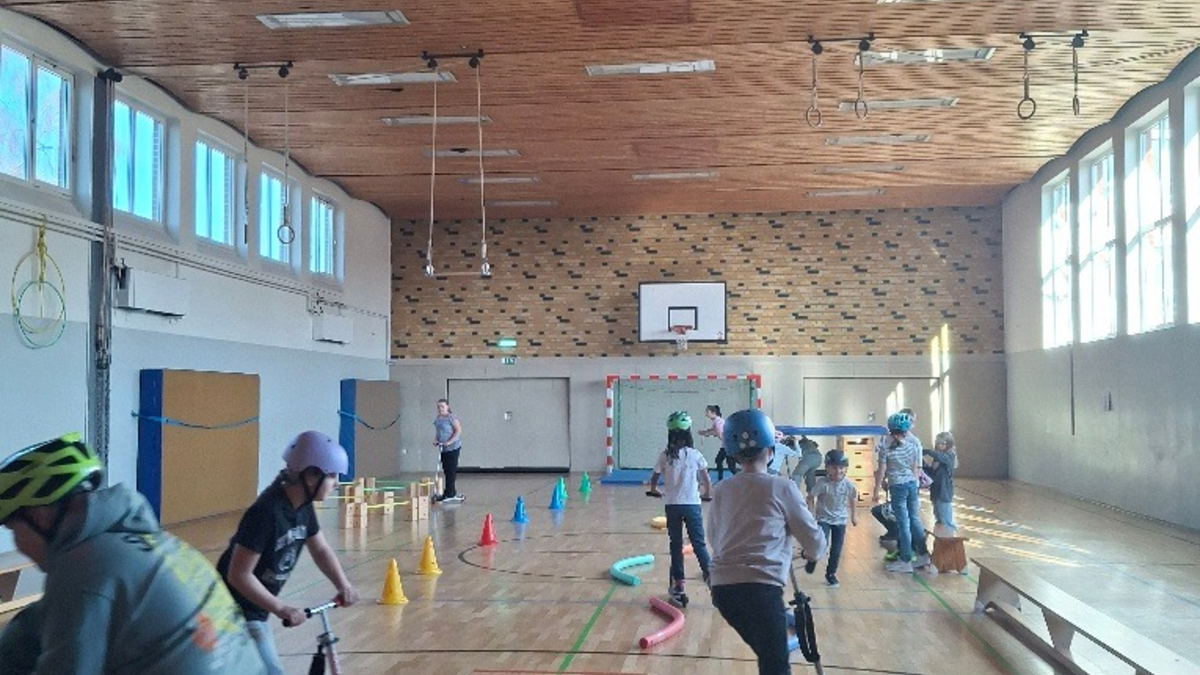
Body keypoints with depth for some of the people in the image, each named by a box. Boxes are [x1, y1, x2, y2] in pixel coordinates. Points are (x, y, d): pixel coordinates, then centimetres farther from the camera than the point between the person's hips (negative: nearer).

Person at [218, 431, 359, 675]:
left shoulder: (303, 507, -4)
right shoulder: (266, 512, -30)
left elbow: (320, 549, 9)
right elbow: (239, 575, -27)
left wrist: (343, 585, -6)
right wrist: (281, 609, -26)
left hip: (255, 610, 9)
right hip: (234, 610, -9)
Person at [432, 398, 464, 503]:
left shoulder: (451, 418, -12)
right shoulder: (437, 419, 12)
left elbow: (458, 430, -17)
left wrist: (449, 442, -23)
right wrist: (436, 440, 2)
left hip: (453, 447, -8)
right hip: (443, 448, 8)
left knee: (451, 470, -5)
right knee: (447, 470, 10)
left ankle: (449, 494, 0)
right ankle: (453, 493, 18)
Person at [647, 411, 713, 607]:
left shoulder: (664, 455, -2)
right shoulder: (695, 454, -3)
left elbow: (653, 479, 2)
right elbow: (707, 480, -2)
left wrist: (655, 491, 24)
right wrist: (708, 493, 18)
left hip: (672, 505, 1)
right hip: (692, 504, -1)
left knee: (676, 545, 10)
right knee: (699, 543, 6)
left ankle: (678, 585, 11)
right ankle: (710, 575, -9)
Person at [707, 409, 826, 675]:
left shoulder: (721, 490, 12)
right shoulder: (782, 487, 1)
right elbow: (815, 542, 8)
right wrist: (811, 553, 30)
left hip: (722, 587, 6)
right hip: (760, 587, -6)